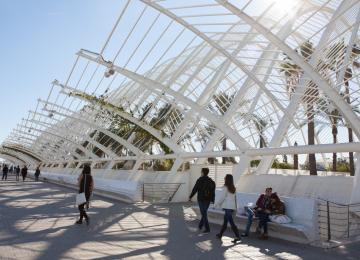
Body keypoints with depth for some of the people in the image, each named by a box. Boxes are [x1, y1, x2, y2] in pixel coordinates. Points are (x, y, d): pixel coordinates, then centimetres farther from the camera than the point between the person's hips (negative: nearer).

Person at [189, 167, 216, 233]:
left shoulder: (200, 180, -10)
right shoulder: (211, 181, 5)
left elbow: (195, 189, -10)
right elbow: (213, 191, 4)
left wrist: (190, 197, 1)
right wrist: (213, 200, 9)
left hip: (201, 199, -5)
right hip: (208, 200, 5)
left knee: (204, 214, 0)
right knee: (204, 213, 20)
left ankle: (207, 228, -1)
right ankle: (200, 225, 29)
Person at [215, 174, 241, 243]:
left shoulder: (225, 187, -10)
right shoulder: (233, 188, 9)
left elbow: (221, 197, -8)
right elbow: (234, 198, 11)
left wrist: (216, 205, 3)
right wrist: (235, 208, 16)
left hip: (227, 207, -8)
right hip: (232, 207, 8)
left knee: (231, 222, -7)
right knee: (225, 221, 15)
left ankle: (237, 236, -11)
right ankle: (220, 234, 26)